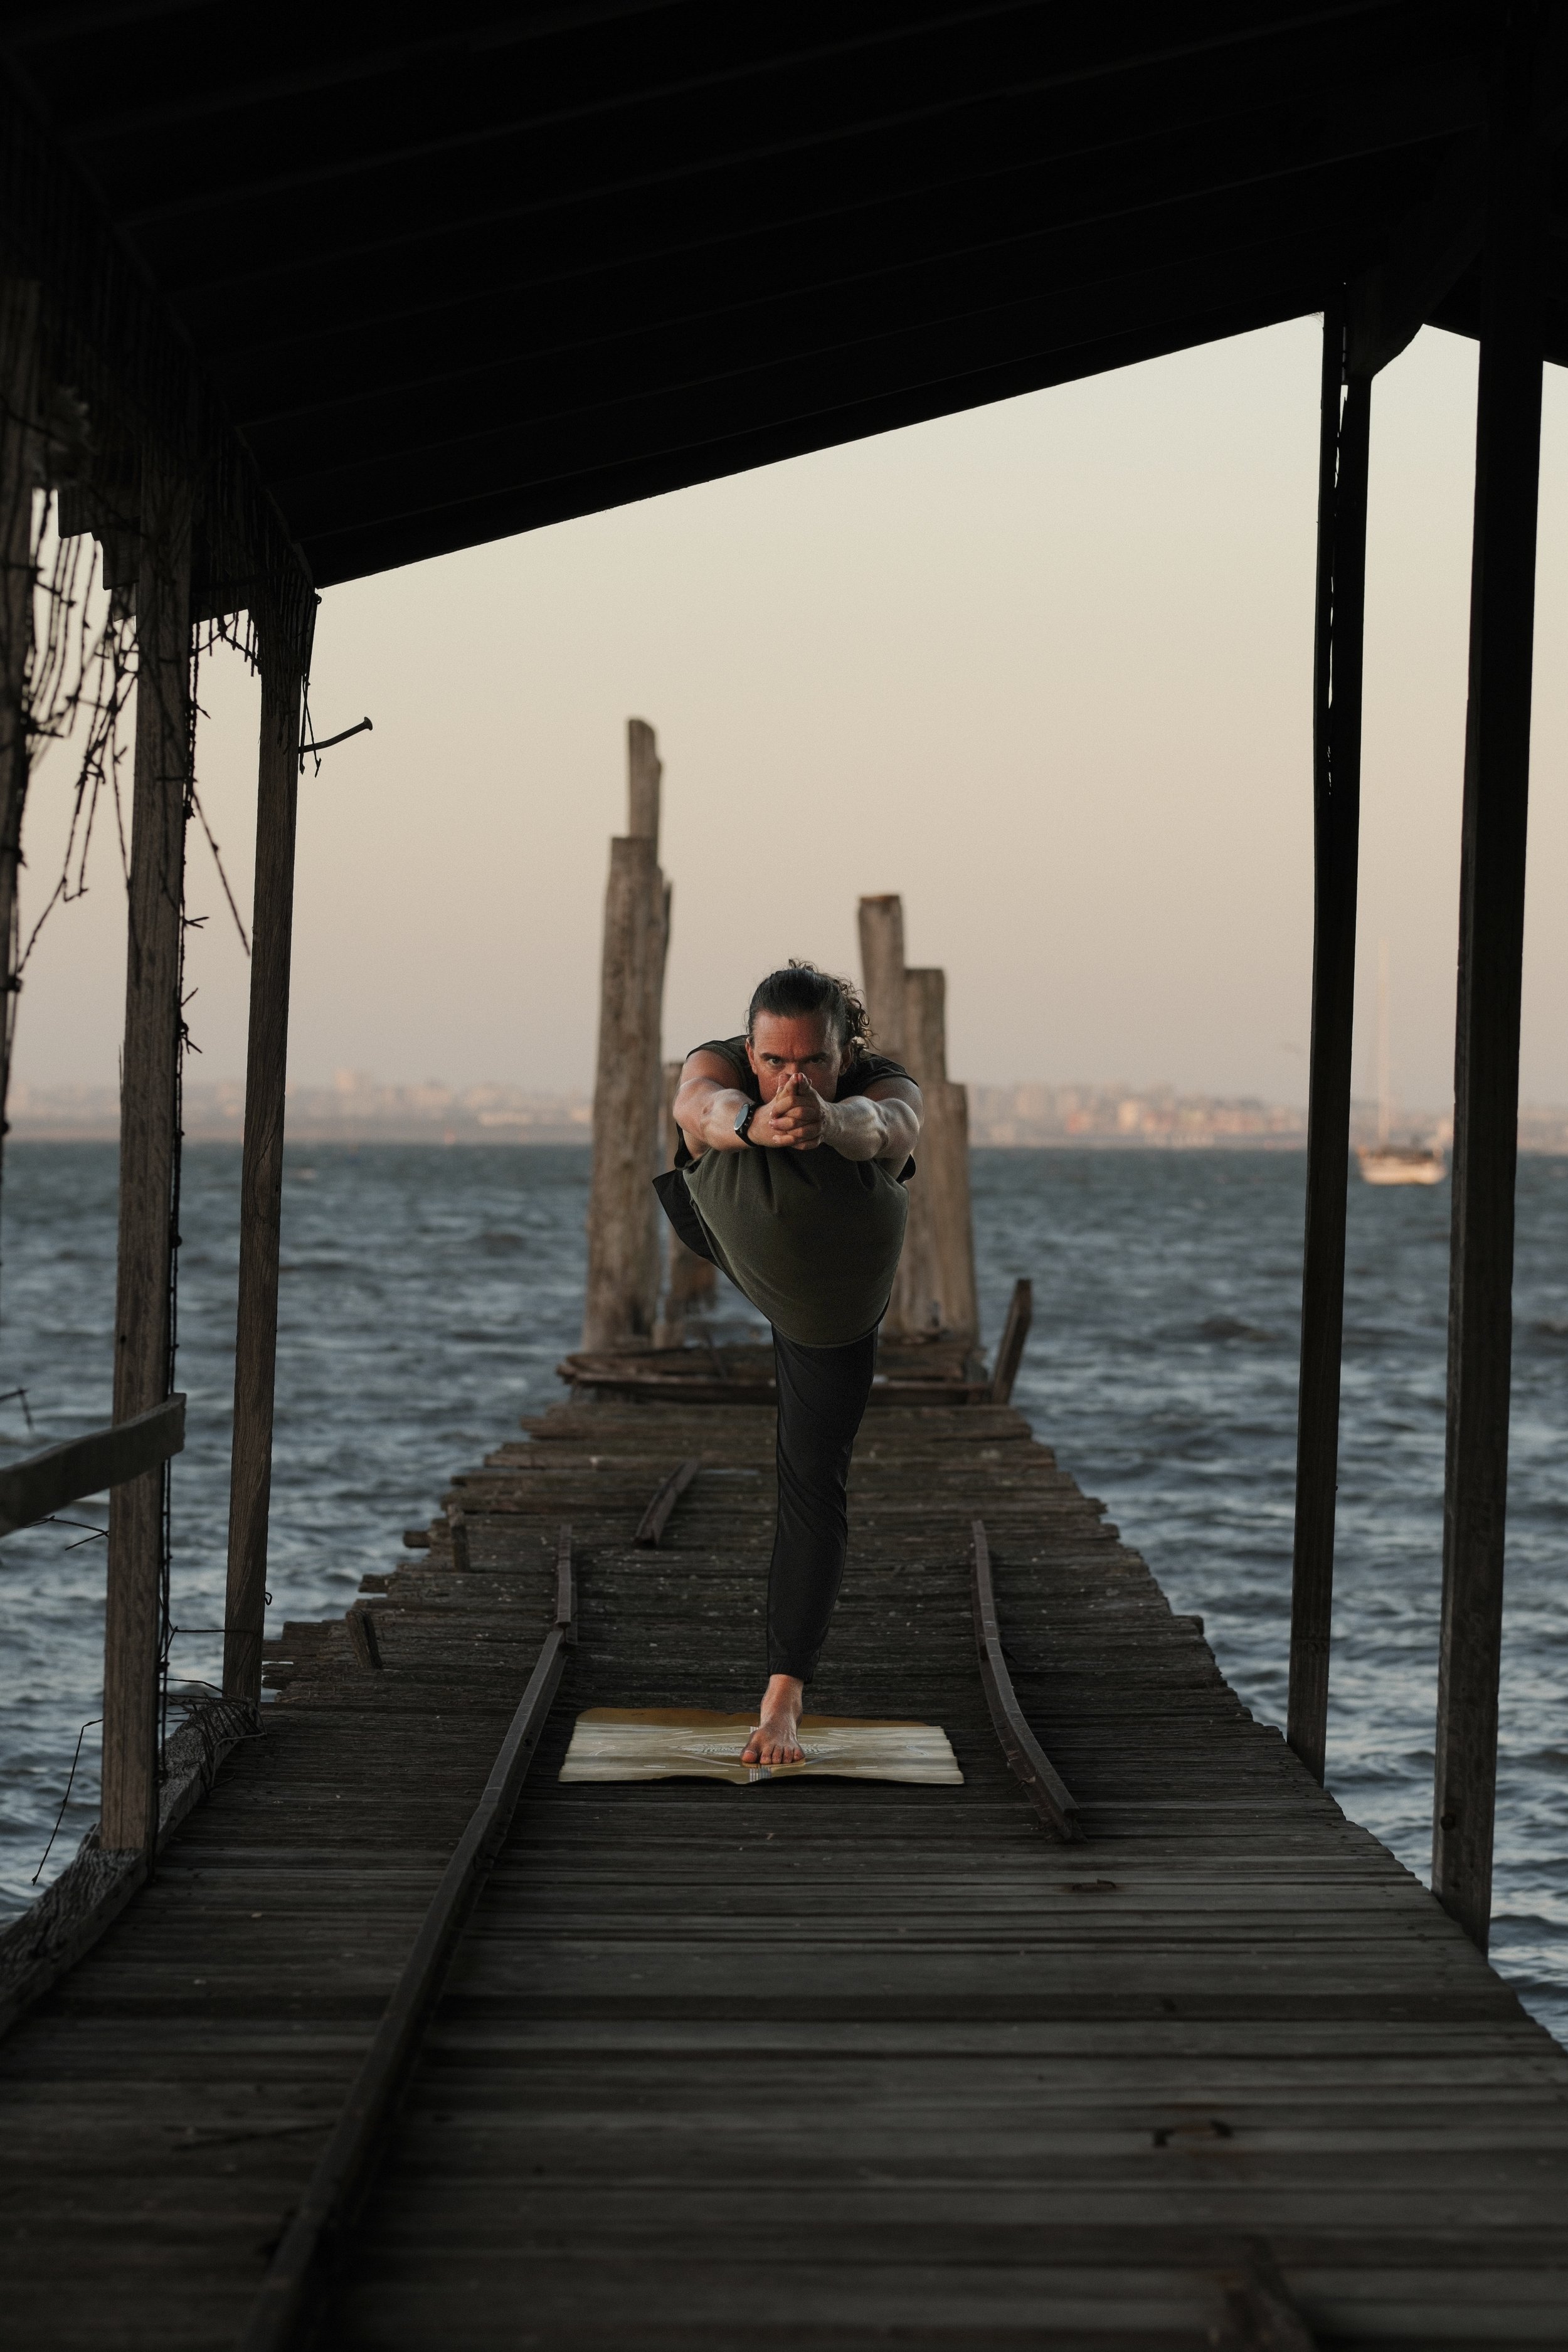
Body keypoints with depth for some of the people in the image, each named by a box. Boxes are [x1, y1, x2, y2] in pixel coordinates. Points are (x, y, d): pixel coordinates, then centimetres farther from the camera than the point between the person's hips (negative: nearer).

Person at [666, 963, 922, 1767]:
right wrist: (754, 1122, -90)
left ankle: (783, 1700, 1)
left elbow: (884, 1126, -68)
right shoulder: (721, 1069, -42)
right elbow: (699, 1105, -67)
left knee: (813, 1482, -3)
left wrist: (825, 1122, -92)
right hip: (733, 1241, 1)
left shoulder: (885, 1090, -43)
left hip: (832, 1310, -1)